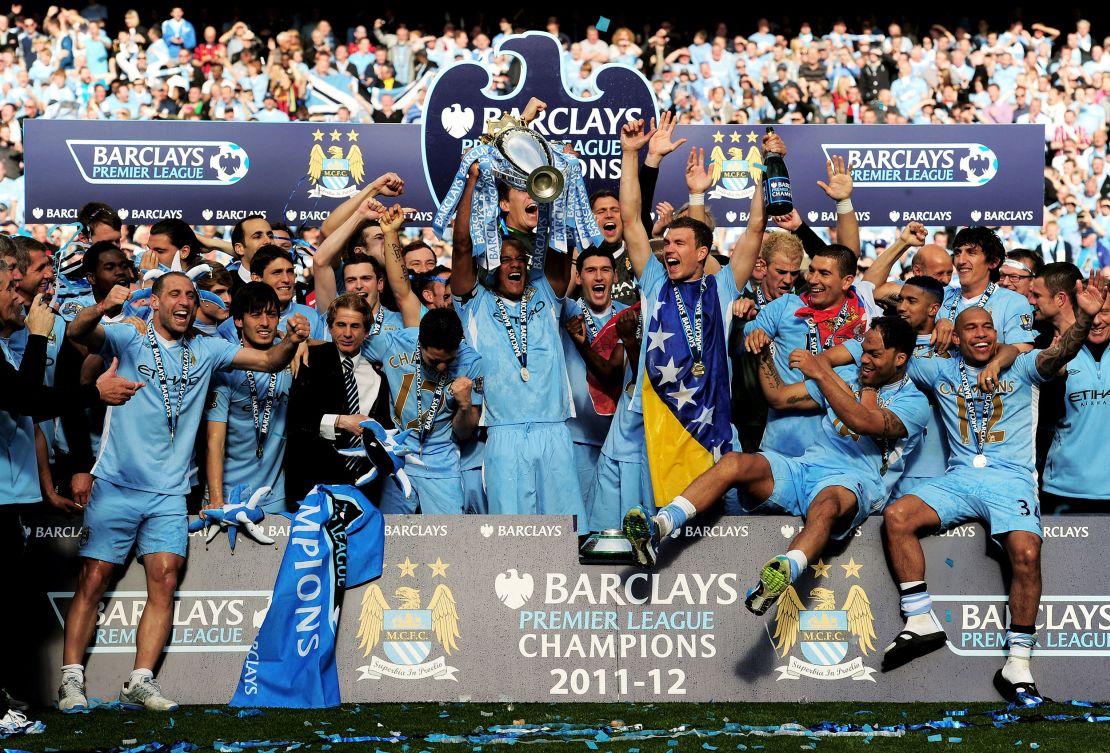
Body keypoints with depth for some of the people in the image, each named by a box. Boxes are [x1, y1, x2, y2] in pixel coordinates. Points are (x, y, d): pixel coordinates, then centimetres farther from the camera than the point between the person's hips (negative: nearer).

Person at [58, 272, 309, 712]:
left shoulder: (205, 351, 11)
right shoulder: (128, 339, 1)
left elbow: (268, 361, 8)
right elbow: (77, 333, -16)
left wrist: (291, 341, -14)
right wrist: (104, 307, -38)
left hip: (169, 492, 3)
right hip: (116, 485, -3)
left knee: (165, 580, -8)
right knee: (93, 580, -3)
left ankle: (139, 682, -5)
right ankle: (71, 680, 2)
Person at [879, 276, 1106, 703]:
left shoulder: (1020, 368, 8)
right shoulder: (941, 371, 16)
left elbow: (1060, 354, -11)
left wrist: (1084, 318, -29)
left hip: (1011, 479, -3)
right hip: (959, 479, 3)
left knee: (1026, 552, -29)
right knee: (896, 516, -22)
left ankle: (1017, 666, -22)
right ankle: (921, 622, -14)